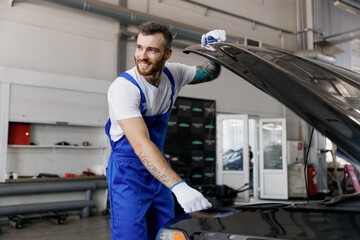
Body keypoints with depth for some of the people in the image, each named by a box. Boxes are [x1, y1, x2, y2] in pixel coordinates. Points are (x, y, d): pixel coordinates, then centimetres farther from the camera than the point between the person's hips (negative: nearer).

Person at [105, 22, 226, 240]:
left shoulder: (172, 74, -3)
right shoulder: (124, 87, -24)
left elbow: (208, 74, 16)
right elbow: (141, 145, -35)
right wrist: (179, 186, -44)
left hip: (158, 170, 6)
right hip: (128, 171, -6)